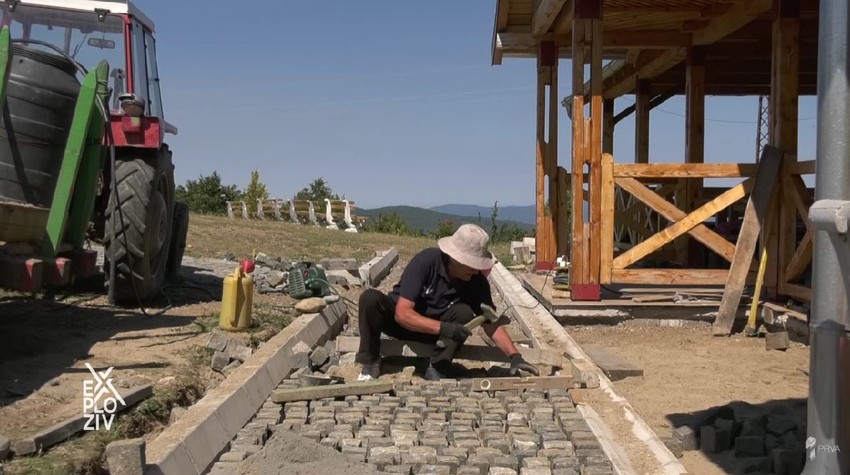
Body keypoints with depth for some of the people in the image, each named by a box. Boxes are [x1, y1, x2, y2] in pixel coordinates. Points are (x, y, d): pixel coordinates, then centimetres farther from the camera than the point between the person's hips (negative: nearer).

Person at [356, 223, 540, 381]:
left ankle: (437, 369, -15)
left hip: (433, 331, 2)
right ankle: (370, 363, -15)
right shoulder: (426, 260, -29)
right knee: (370, 298, -32)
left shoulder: (477, 281, -18)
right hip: (402, 321, -2)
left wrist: (515, 356, -23)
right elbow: (402, 313, -32)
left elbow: (490, 323, -9)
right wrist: (442, 328, -42)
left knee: (464, 313, -28)